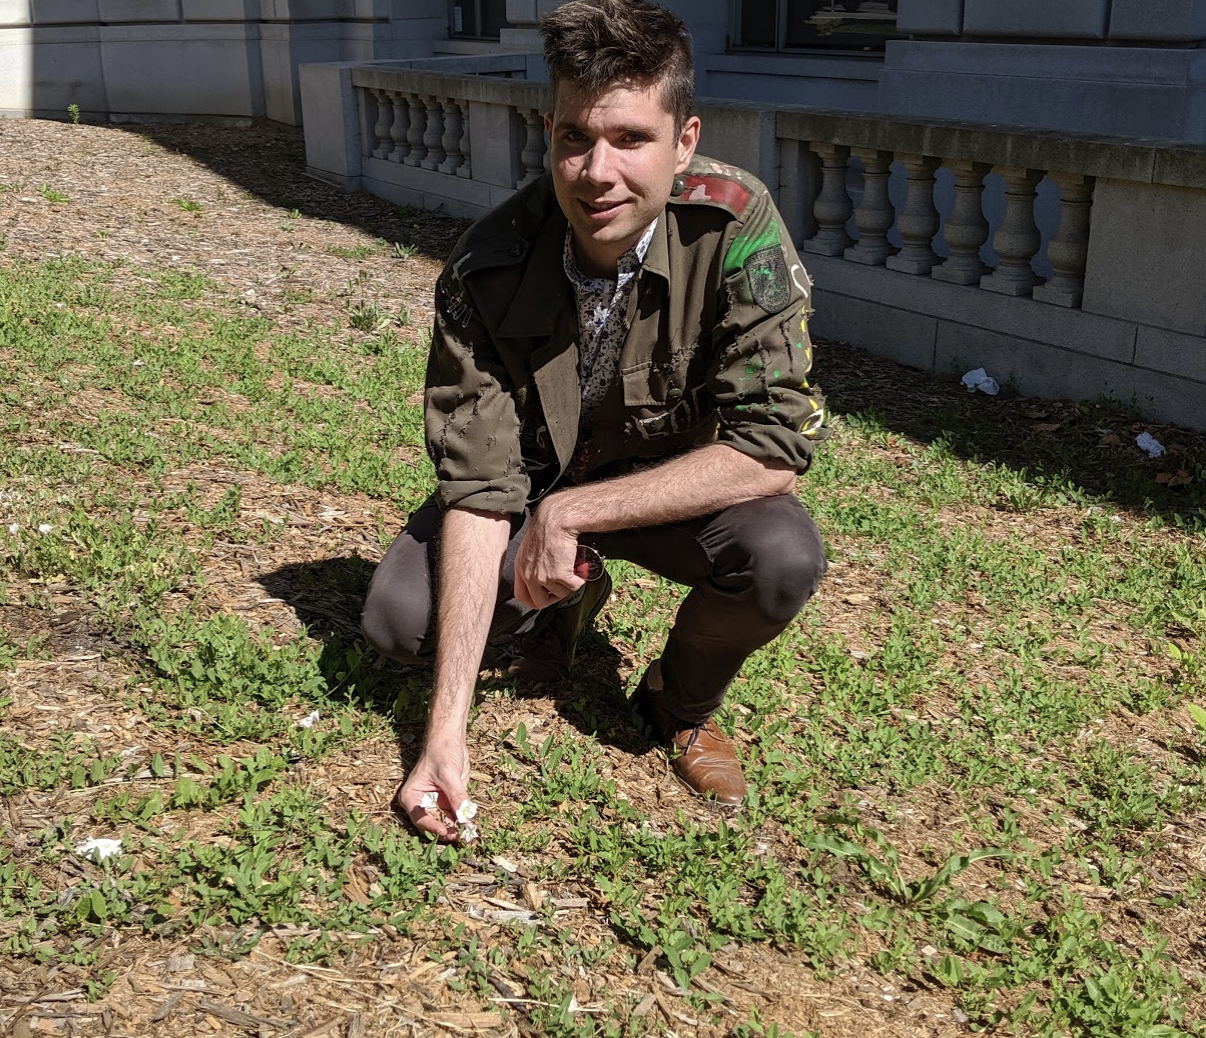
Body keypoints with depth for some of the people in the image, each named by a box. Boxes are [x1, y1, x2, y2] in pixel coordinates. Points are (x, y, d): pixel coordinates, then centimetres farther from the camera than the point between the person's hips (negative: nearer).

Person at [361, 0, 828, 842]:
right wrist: (447, 729, -30)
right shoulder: (485, 272, -25)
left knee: (783, 558, -31)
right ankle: (565, 604, 15)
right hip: (536, 482, 1)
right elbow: (479, 491, -25)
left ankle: (684, 701, 3)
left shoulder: (734, 226, -28)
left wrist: (571, 513, -31)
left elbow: (777, 444, -30)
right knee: (398, 618, -18)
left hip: (679, 486, -1)